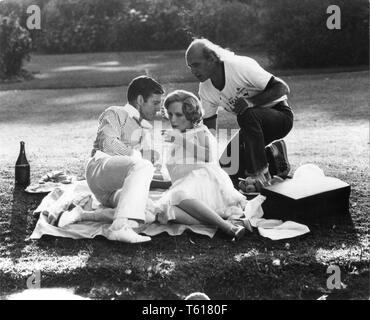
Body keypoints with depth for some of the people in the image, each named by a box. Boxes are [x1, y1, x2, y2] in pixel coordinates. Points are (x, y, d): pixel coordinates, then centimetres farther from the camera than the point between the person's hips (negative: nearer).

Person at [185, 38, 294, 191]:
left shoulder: (241, 67, -25)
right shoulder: (205, 90, -5)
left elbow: (283, 88, -26)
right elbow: (209, 129, 0)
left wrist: (251, 102, -38)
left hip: (281, 115, -7)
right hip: (253, 123, 7)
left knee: (247, 115, -38)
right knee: (227, 169, -7)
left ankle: (260, 173, -23)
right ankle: (272, 157, 16)